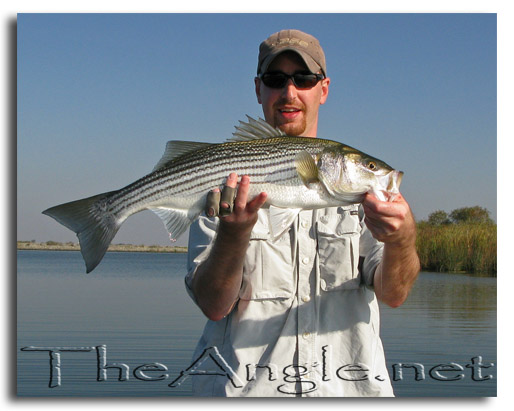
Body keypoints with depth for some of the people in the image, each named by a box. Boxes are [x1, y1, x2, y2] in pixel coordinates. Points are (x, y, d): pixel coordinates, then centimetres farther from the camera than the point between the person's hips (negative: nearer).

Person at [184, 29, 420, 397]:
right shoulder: (225, 182, 5)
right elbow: (213, 305, -4)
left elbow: (393, 294, -1)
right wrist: (234, 232, -19)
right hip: (245, 386, -2)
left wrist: (402, 239, -20)